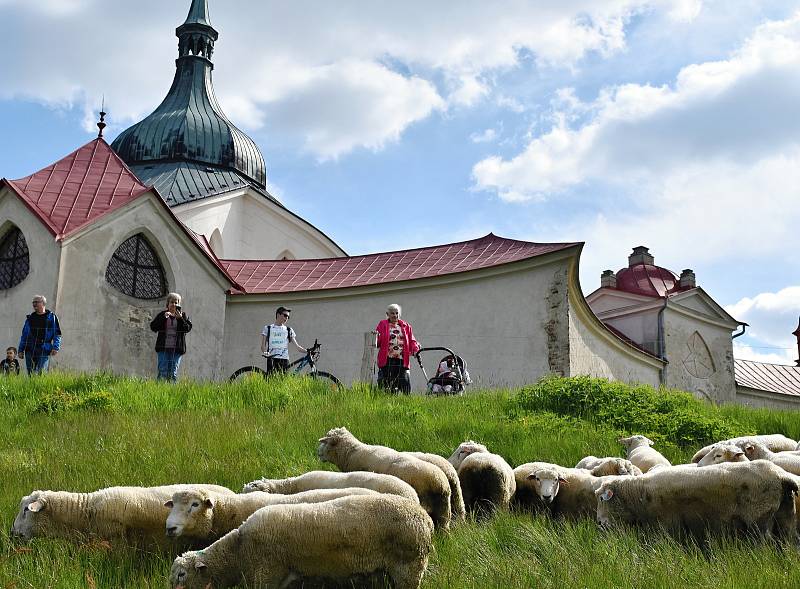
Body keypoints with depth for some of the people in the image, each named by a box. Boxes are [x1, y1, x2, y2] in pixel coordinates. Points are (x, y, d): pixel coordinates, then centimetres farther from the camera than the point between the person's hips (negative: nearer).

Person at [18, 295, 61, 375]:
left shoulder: (51, 317, 5)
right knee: (31, 374, 4)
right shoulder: (30, 318, 16)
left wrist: (55, 347, -11)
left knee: (41, 373, -12)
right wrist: (21, 350, 12)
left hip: (44, 351, -4)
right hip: (30, 350, 4)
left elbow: (57, 334, 2)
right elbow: (24, 335, 19)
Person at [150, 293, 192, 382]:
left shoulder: (183, 315, 10)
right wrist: (164, 317, -12)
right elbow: (153, 327, -1)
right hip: (163, 348, 0)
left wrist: (180, 318, -14)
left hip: (177, 349, 0)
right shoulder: (162, 314, 10)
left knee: (173, 372, 0)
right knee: (163, 371, -6)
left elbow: (188, 328, -2)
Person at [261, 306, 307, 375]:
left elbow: (297, 346, 9)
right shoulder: (267, 328, 13)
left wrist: (307, 351, -7)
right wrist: (265, 352, -15)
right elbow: (263, 345, 6)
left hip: (284, 359, 2)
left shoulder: (288, 330, 16)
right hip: (272, 359, -2)